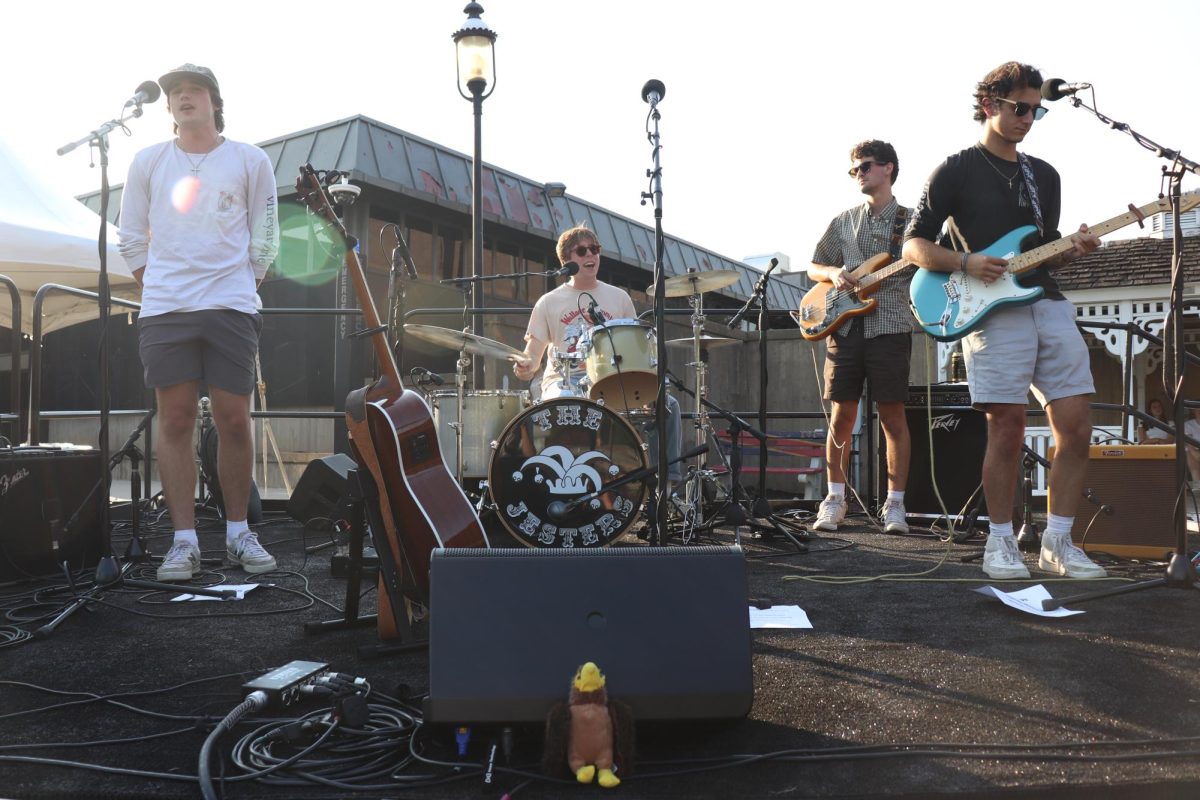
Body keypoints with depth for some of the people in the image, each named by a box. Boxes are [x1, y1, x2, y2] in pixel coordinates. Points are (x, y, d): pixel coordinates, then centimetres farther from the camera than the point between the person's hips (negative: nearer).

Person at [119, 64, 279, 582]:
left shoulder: (250, 161, 8)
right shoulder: (148, 162, 12)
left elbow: (265, 238, 11)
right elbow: (131, 238, 16)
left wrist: (241, 289, 6)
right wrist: (159, 288, 10)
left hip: (232, 307, -1)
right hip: (163, 310, 1)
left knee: (234, 419, -2)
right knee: (175, 420, -1)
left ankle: (238, 534, 11)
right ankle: (184, 542, 4)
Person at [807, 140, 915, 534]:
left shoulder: (912, 221, 8)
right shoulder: (844, 221, 16)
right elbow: (814, 267, 18)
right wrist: (834, 273, -3)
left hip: (890, 327, -2)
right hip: (844, 327, 2)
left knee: (893, 417, 0)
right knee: (842, 415, 3)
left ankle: (895, 503, 9)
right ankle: (836, 498, 13)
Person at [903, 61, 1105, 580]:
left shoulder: (1044, 176, 22)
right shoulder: (956, 171, 4)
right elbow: (914, 246, 1)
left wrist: (1072, 250, 2)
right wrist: (965, 263, -15)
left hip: (1050, 304, 6)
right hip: (993, 310, -6)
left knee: (1075, 426, 0)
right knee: (1007, 430, -7)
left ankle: (1057, 542, 12)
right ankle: (1000, 543, 9)